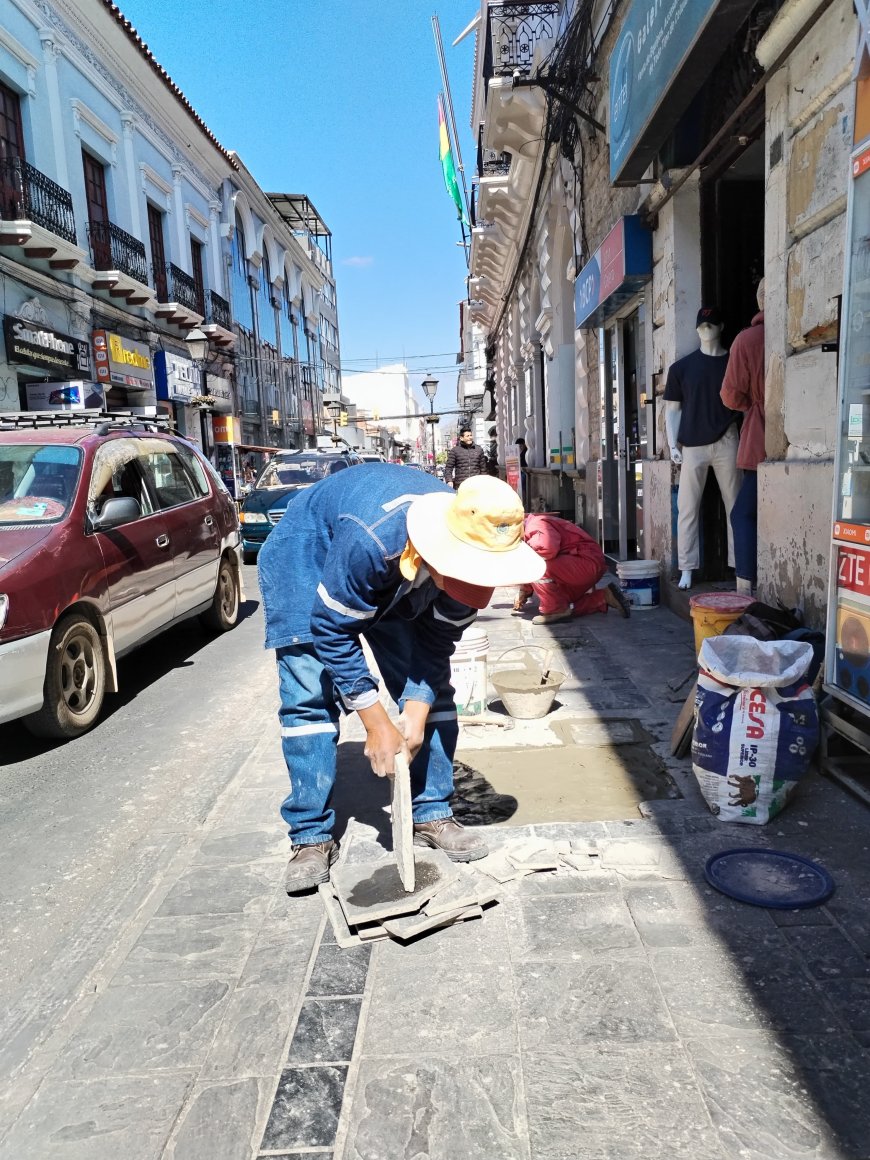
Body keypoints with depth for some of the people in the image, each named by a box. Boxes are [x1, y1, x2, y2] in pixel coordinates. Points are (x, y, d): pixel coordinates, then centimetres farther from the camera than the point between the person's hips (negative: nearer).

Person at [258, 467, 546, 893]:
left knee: (434, 691, -3)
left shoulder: (473, 553, -27)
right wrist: (376, 724, -28)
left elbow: (436, 640, -13)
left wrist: (417, 712, -24)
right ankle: (311, 837, -2)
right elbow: (333, 633, -32)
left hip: (400, 583, 5)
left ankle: (432, 814, 10)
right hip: (307, 555, -4)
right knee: (310, 698, -13)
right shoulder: (373, 539, -44)